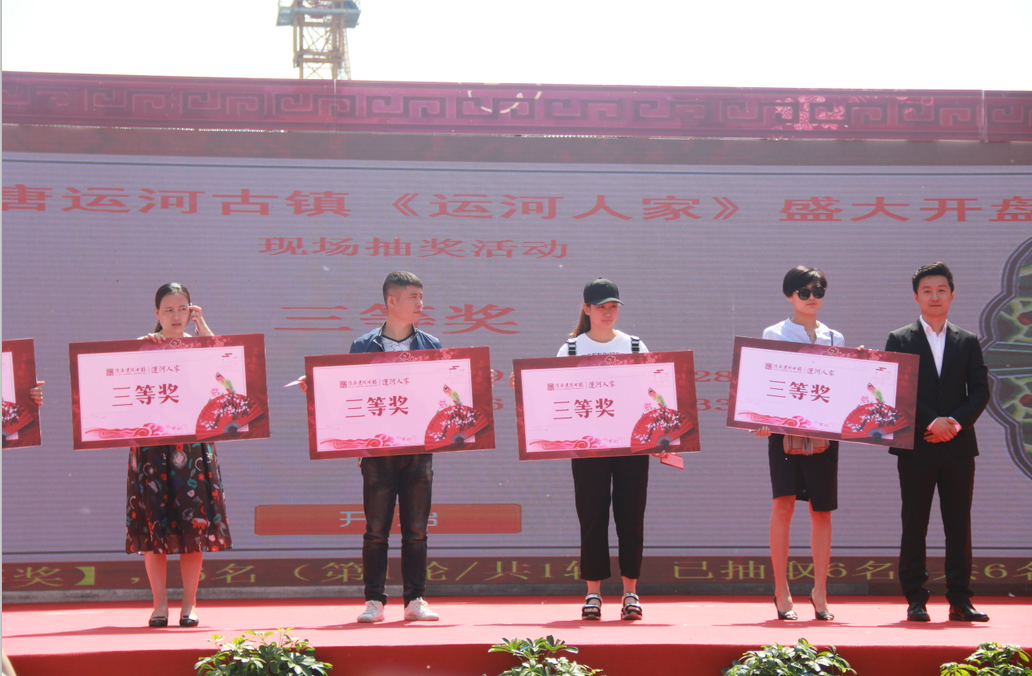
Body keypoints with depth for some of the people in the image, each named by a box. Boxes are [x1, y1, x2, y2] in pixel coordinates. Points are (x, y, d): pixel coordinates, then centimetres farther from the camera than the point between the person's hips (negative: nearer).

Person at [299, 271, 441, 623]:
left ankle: (415, 600, 8)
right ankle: (374, 600, 5)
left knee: (416, 529, 3)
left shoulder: (431, 346, 11)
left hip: (419, 447, 2)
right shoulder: (363, 347, 6)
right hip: (377, 449, -2)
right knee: (376, 528, 0)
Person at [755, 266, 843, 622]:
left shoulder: (835, 339, 14)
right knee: (783, 502, -11)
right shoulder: (774, 335, 5)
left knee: (822, 509, 4)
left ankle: (820, 593, 11)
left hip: (824, 429, 3)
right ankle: (781, 592, -5)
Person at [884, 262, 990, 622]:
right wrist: (930, 423, -13)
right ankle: (915, 600, 4)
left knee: (958, 525, 2)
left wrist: (956, 421, -11)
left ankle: (960, 600, 5)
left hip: (958, 445, 2)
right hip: (915, 445, -2)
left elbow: (980, 391, 6)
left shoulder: (967, 342, 11)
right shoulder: (899, 340, 5)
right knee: (914, 524, 0)